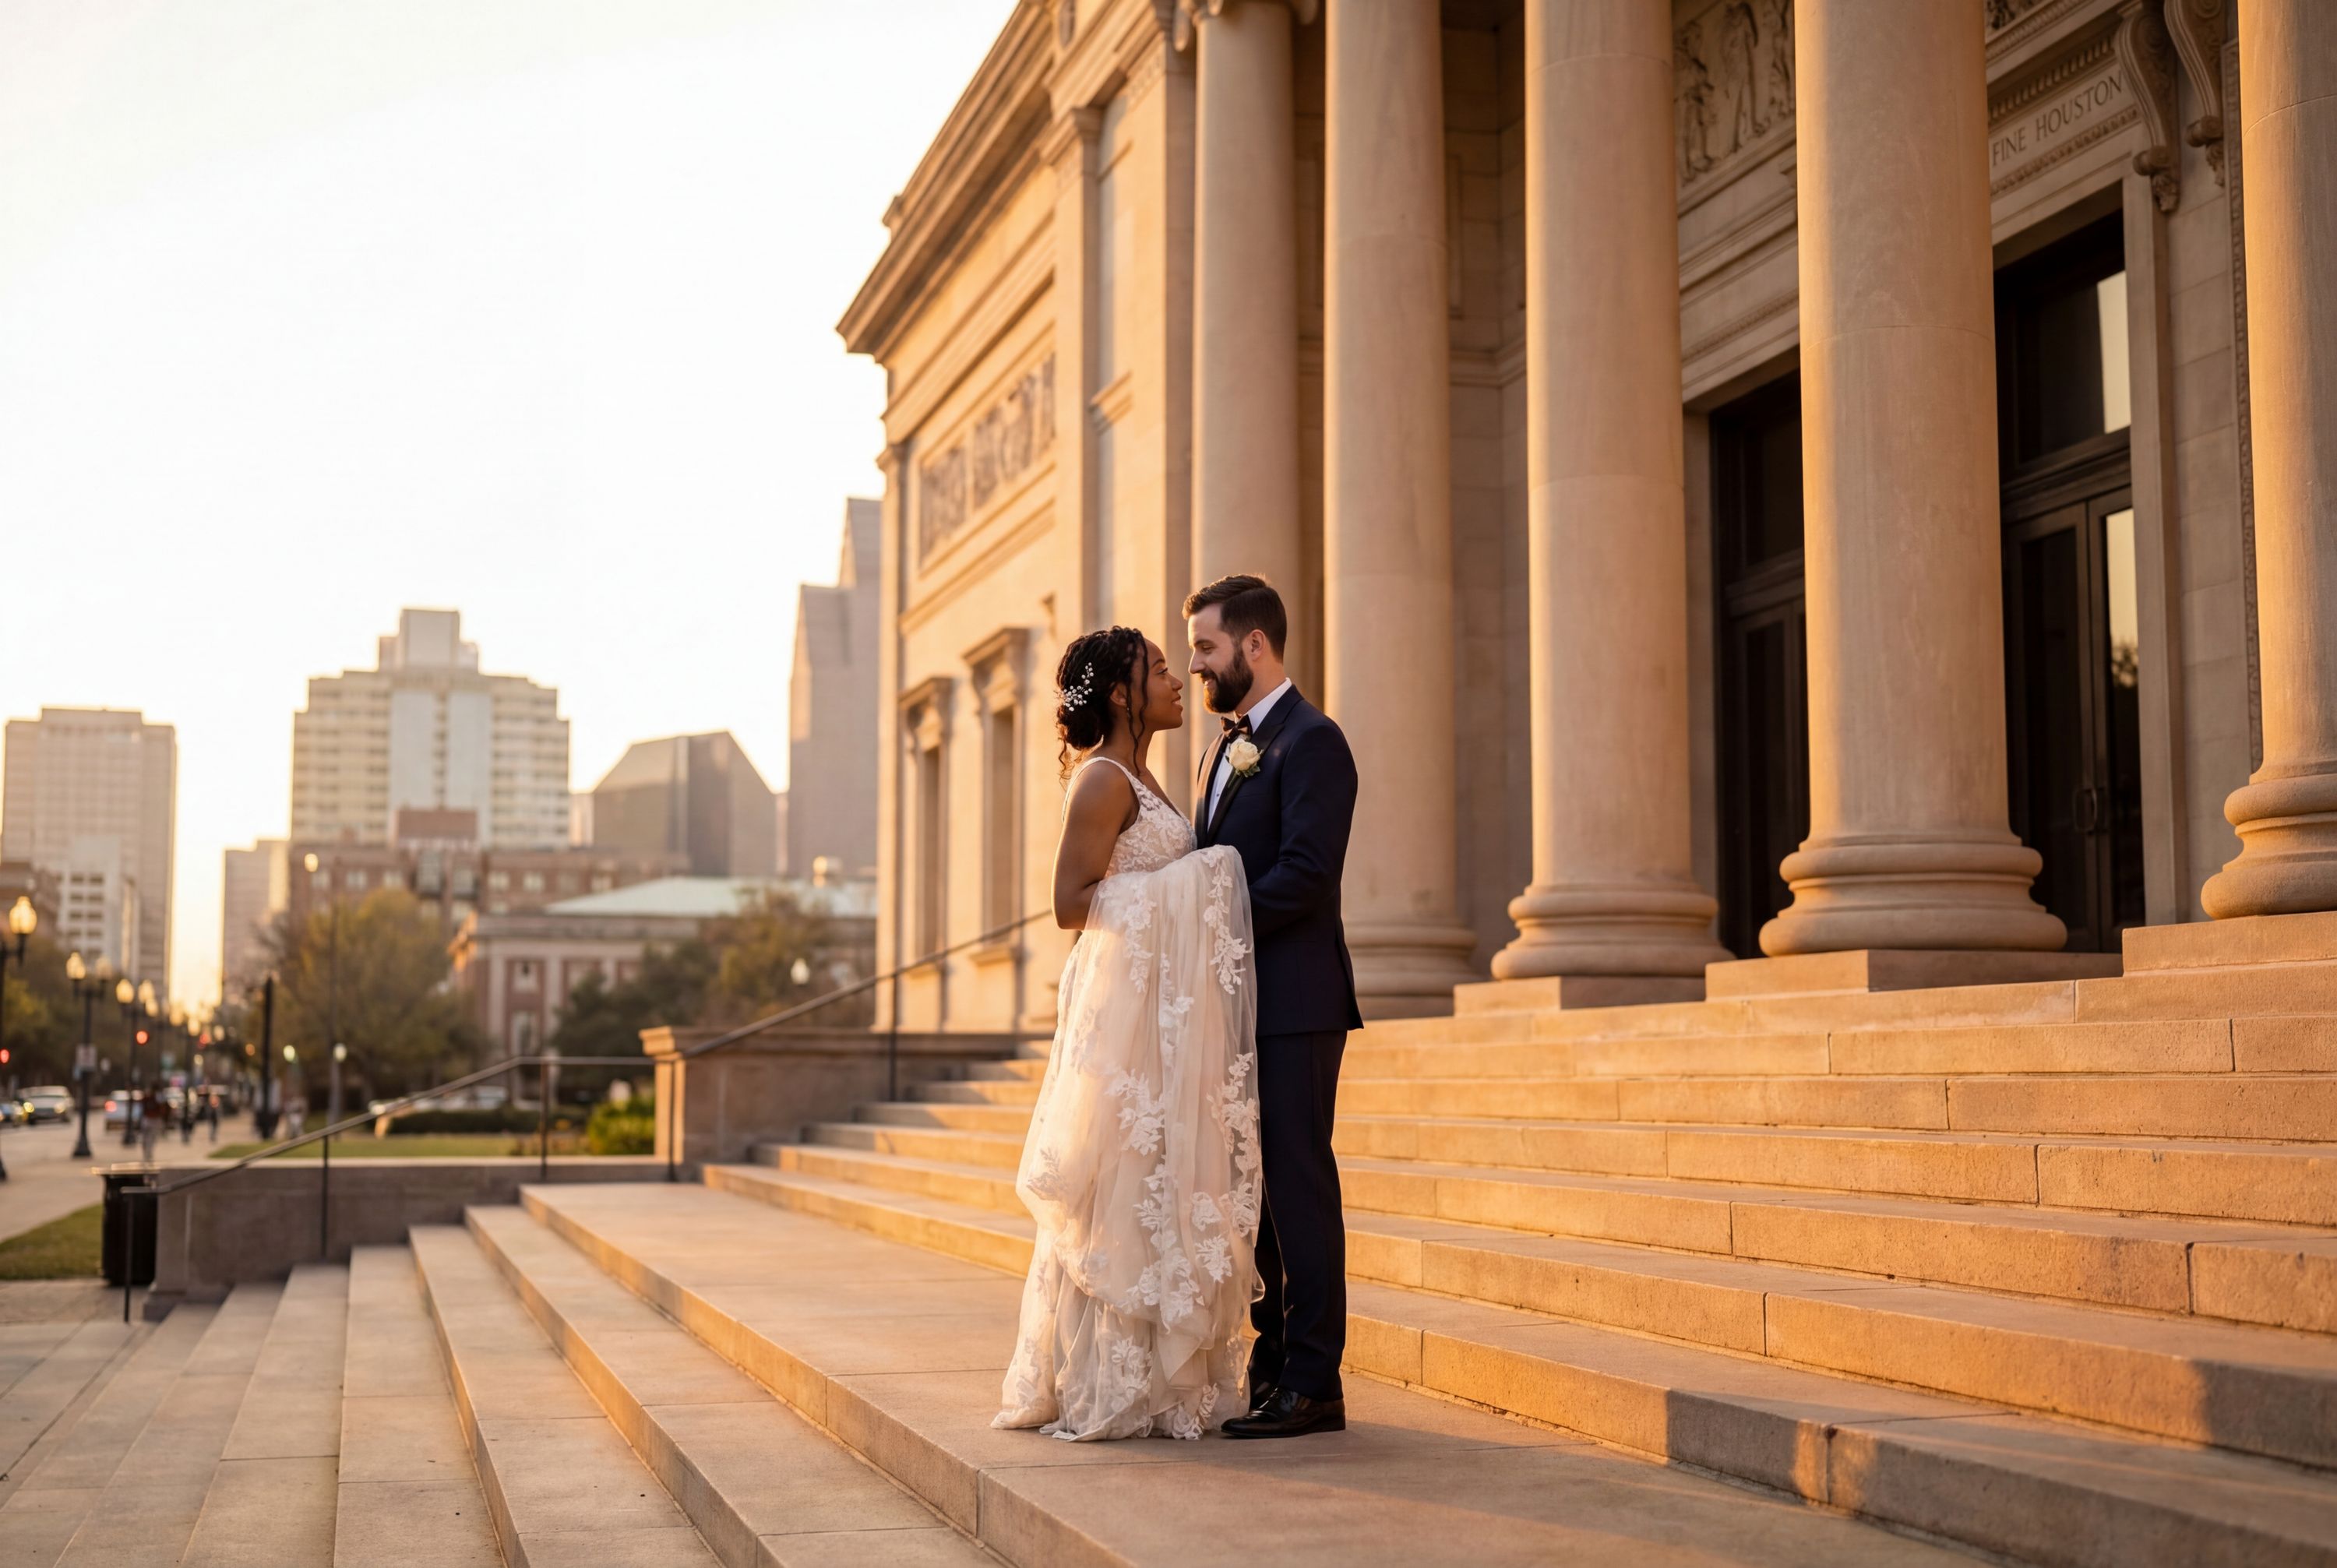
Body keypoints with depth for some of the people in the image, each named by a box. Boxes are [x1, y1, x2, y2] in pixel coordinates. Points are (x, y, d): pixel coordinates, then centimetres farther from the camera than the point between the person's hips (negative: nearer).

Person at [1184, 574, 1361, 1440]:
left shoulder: (1311, 741, -10)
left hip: (1293, 1003, -9)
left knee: (1298, 1187, -5)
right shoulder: (1224, 749, 20)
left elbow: (1305, 875, -19)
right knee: (1254, 1190, 12)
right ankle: (1271, 1366, 19)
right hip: (1237, 1001, 9)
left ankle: (1313, 1384, 1)